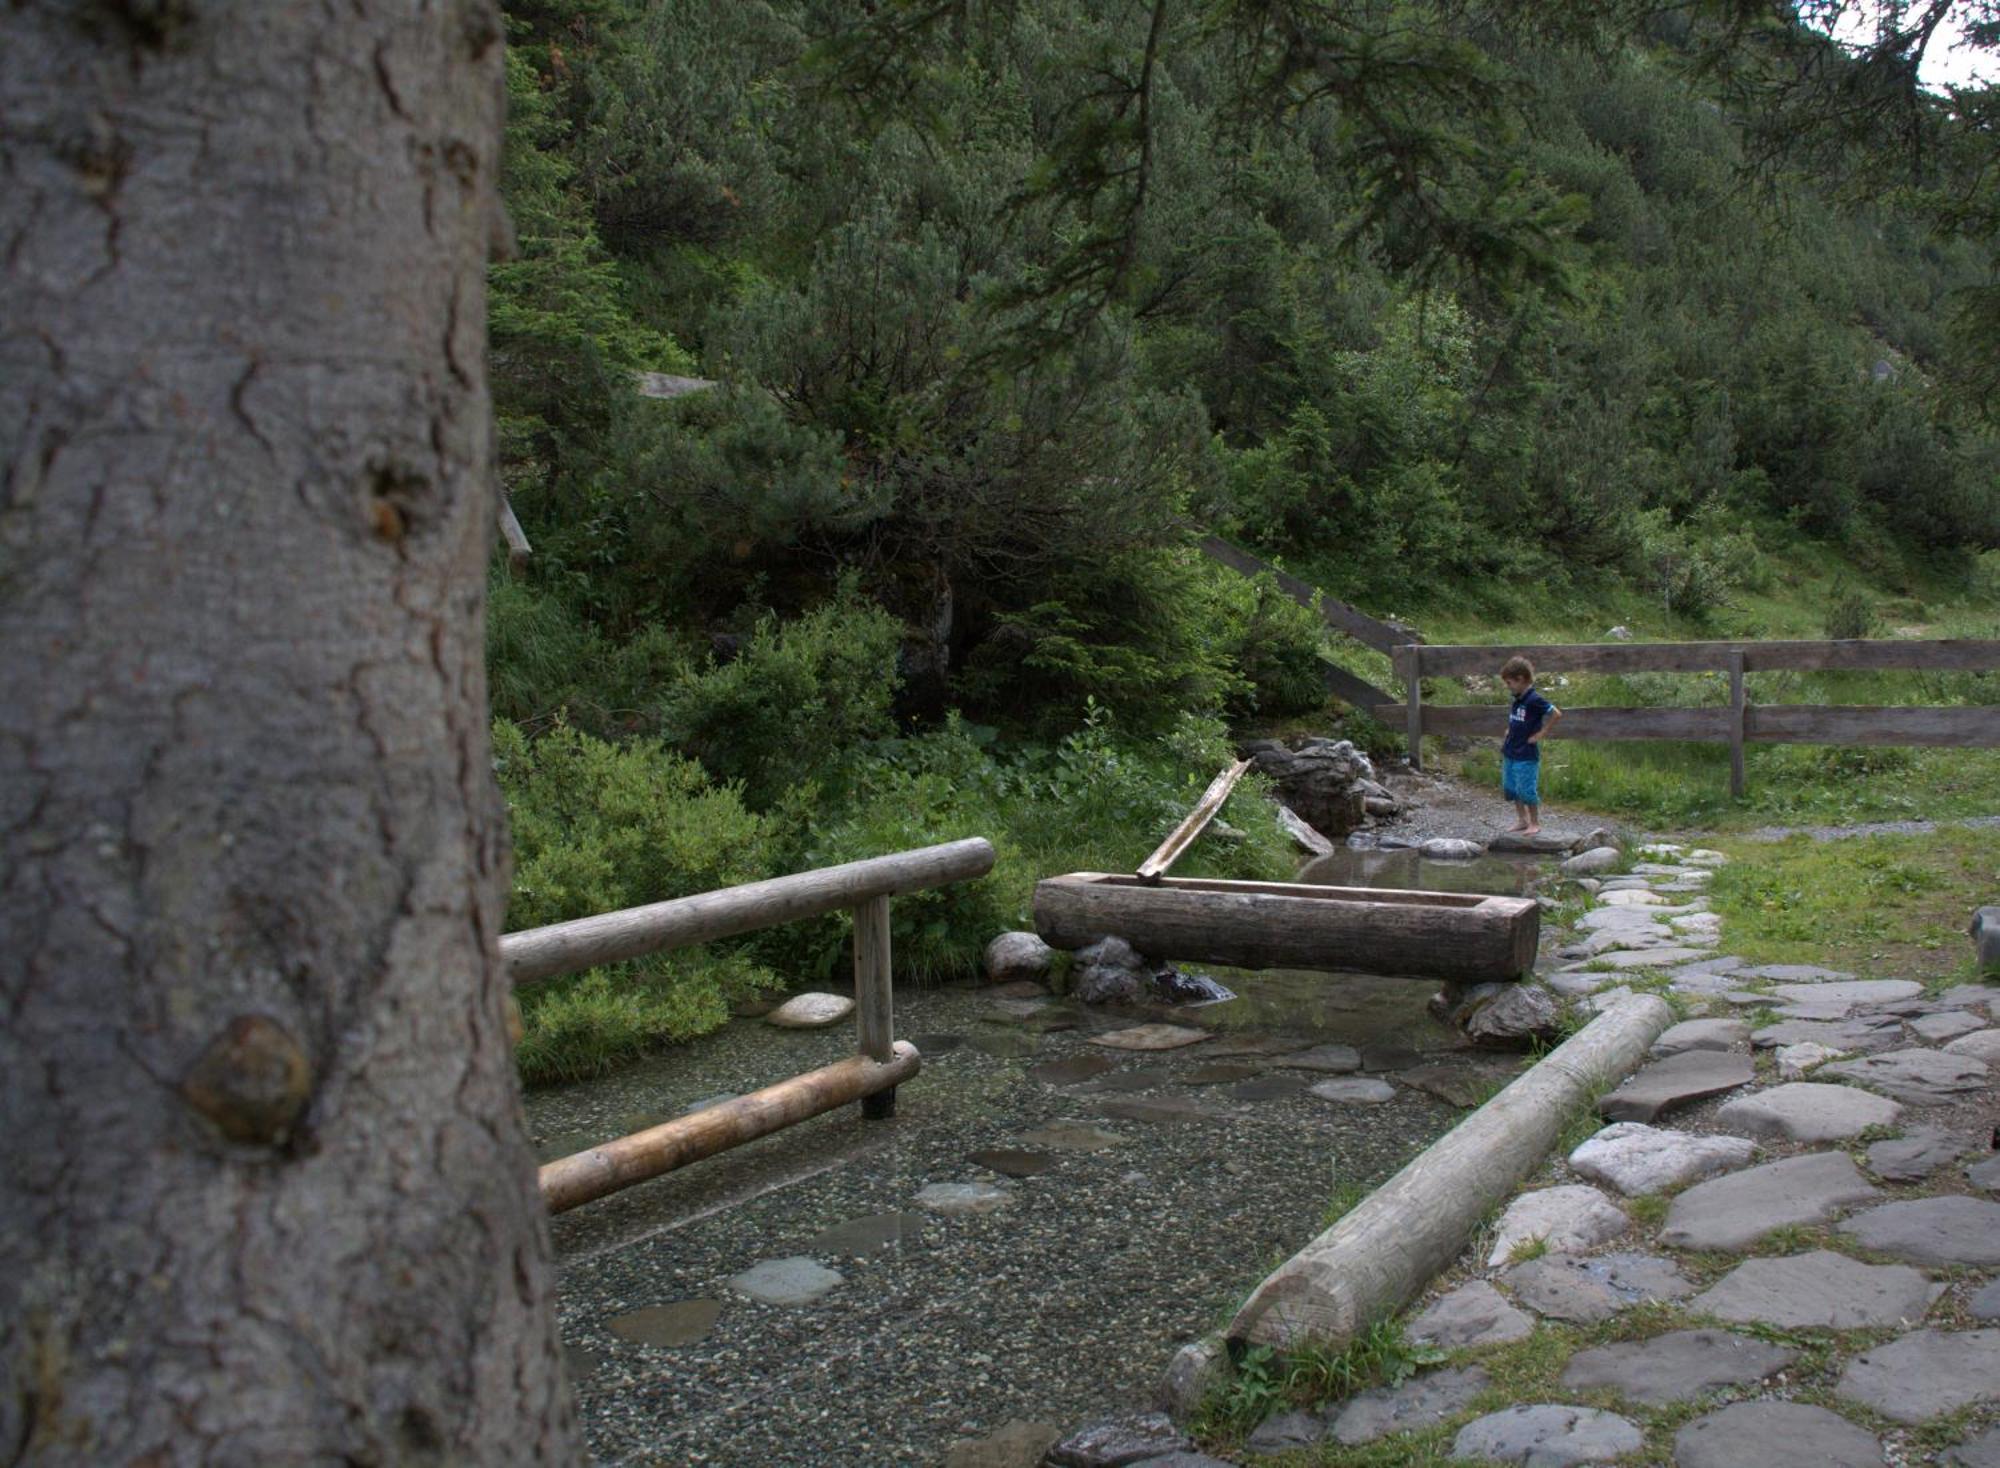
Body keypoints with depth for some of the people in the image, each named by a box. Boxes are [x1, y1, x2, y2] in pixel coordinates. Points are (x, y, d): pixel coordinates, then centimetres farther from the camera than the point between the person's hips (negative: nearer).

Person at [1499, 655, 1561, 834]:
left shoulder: (1534, 700, -18)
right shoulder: (1518, 699, 6)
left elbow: (1556, 714, -20)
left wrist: (1541, 733, -16)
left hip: (1527, 754, -9)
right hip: (1510, 753, 9)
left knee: (1527, 790, -2)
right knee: (1511, 788, 15)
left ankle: (1535, 823, 12)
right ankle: (1522, 820, 27)